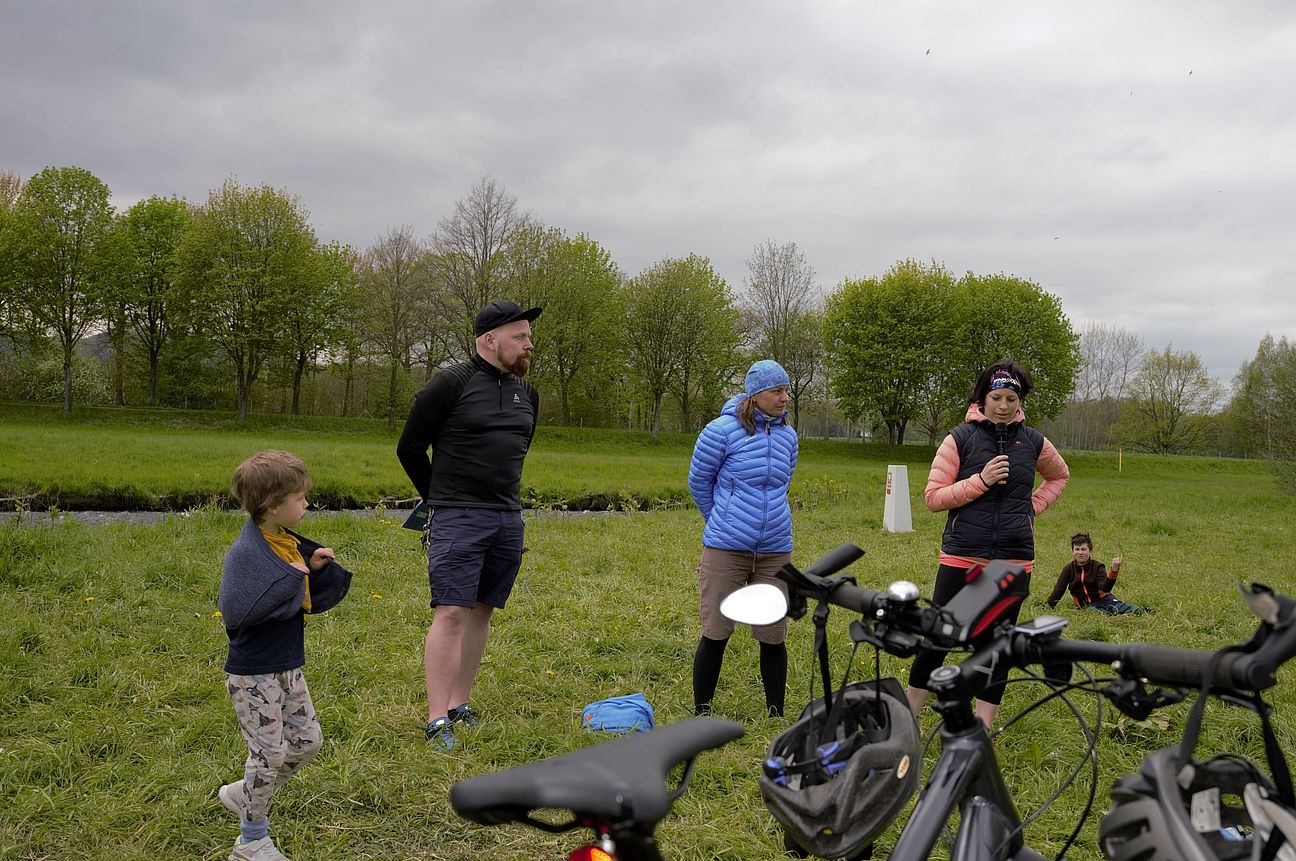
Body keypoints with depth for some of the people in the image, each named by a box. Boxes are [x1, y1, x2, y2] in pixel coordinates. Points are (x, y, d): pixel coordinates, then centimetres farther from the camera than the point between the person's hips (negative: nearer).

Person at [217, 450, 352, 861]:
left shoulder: (289, 544, 4)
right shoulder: (246, 552, -21)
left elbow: (310, 600, 12)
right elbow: (235, 612, -33)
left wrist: (316, 569, -7)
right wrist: (289, 579, -28)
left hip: (287, 667, 8)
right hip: (253, 674, -8)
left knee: (307, 740, 15)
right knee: (269, 753, 2)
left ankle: (243, 794, 33)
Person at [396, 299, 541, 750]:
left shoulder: (527, 394, 12)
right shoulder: (451, 383, -8)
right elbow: (409, 448, -1)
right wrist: (441, 498, 8)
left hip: (508, 520, 6)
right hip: (457, 520, -6)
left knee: (482, 611, 9)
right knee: (451, 612, -10)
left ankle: (459, 704, 20)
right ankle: (437, 720, -5)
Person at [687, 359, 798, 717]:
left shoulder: (788, 435, 7)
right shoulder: (722, 430, -8)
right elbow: (698, 481, 4)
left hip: (775, 550, 4)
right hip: (726, 549, -4)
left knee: (773, 637, 8)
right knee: (715, 634, 2)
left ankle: (776, 715, 22)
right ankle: (701, 714, 17)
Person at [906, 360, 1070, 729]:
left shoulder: (1033, 442, 6)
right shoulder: (961, 438, -3)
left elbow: (1059, 476, 27)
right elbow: (933, 497, -6)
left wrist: (1033, 506, 11)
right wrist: (981, 481, -17)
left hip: (1014, 560, 3)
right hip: (962, 558, -3)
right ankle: (908, 716, 17)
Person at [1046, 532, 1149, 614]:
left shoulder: (1098, 566, 2)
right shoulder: (1068, 569, 6)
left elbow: (1105, 588, -15)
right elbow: (1058, 590, 6)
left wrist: (1114, 570, -30)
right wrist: (1049, 607, -5)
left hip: (1102, 599, 0)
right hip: (1085, 604, 0)